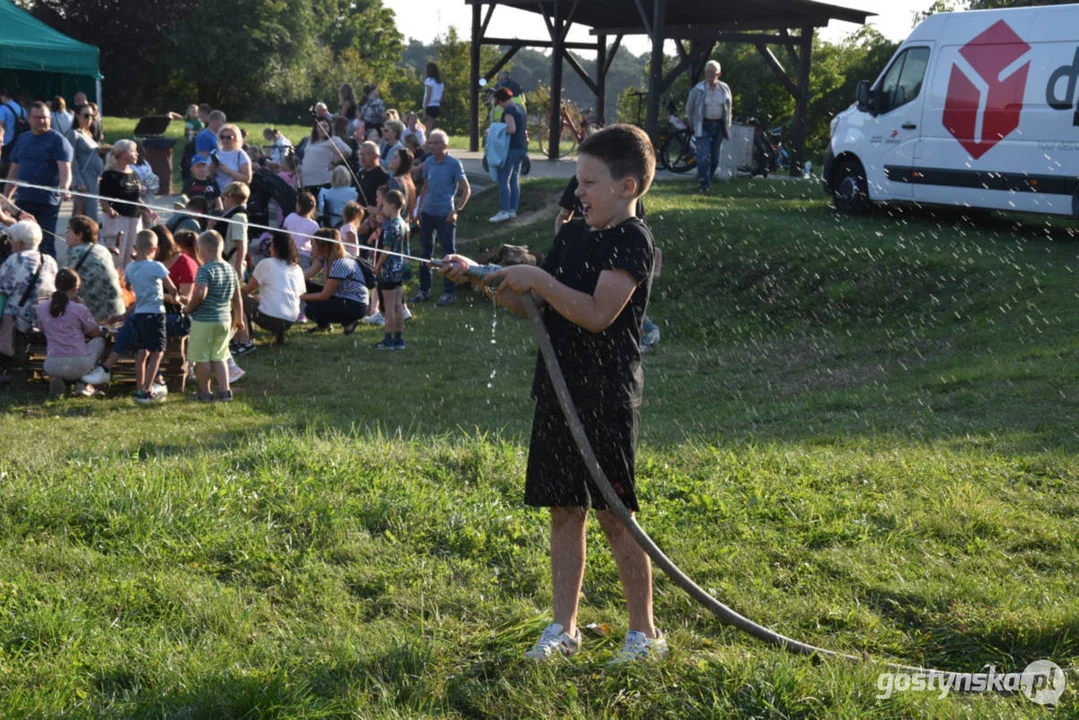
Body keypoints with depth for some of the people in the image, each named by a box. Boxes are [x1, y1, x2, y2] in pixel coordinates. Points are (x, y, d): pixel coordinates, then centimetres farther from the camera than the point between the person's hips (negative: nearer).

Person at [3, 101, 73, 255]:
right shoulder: (22, 139, 14)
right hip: (23, 200, 6)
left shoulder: (58, 140, -4)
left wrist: (64, 188, -36)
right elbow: (14, 170, 20)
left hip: (47, 202, -6)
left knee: (46, 244, -3)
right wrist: (7, 197, 18)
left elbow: (65, 169, -18)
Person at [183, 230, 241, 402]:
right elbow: (237, 298, 13)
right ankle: (224, 390, 10)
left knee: (202, 358, 5)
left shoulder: (205, 270, -16)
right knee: (218, 357, 16)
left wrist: (188, 308, -13)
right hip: (224, 319, 7)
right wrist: (238, 319, 23)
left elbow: (200, 294, -30)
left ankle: (204, 392, 13)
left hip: (204, 320, -7)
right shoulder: (230, 269, 7)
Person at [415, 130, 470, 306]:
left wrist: (456, 211, -14)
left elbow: (466, 190, -8)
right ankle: (424, 290, 22)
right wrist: (419, 209, 10)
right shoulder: (429, 162, 7)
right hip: (427, 213, 6)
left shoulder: (454, 163, -8)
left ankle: (448, 292, 8)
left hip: (445, 215, -6)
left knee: (448, 254, 1)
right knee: (425, 252, 12)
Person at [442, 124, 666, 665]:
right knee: (564, 512, 12)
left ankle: (644, 633, 14)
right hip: (559, 392, 7)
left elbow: (598, 313, -23)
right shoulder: (572, 234, 13)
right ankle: (564, 628, 22)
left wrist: (540, 280, -19)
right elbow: (532, 306, 16)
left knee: (614, 516, 0)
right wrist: (480, 277, 5)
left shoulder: (632, 240, -12)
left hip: (607, 398, -7)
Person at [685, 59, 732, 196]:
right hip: (703, 126, -4)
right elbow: (689, 108, 4)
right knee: (704, 157, -14)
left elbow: (728, 108, 17)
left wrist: (727, 125, 15)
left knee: (715, 157, 7)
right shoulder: (698, 89, -7)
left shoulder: (725, 89, 4)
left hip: (718, 125, 4)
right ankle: (704, 185, -11)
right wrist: (693, 126, 5)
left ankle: (706, 181, 24)